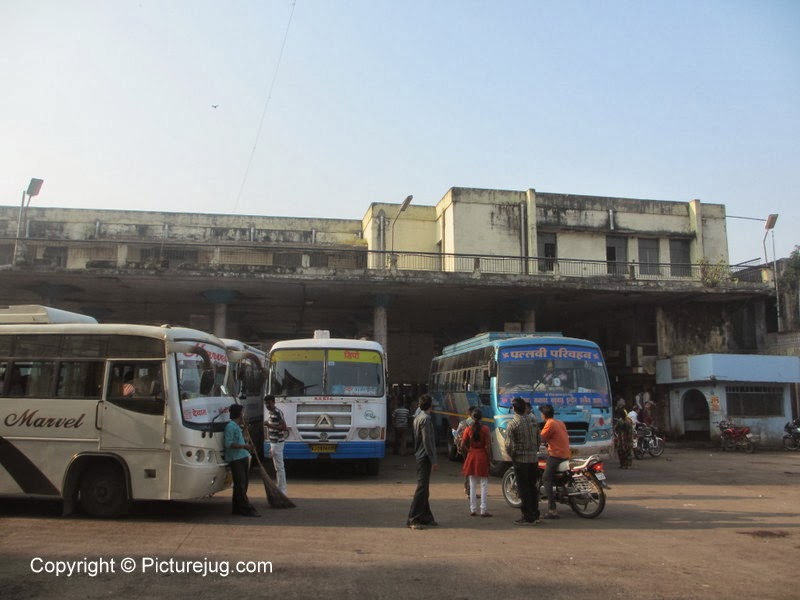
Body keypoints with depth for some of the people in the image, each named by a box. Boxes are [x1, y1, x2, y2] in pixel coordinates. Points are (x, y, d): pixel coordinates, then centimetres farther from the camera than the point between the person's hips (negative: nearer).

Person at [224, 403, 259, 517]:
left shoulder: (237, 426, 18)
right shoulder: (230, 426, -12)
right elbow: (228, 444, -19)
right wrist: (243, 446, -26)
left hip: (243, 458, 10)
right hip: (236, 459, -10)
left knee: (244, 483, 13)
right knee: (240, 484, -8)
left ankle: (238, 508, 21)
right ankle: (246, 509, -8)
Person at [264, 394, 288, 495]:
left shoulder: (278, 412, -16)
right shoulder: (269, 413, 13)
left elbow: (284, 427, -20)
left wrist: (270, 425, -25)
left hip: (277, 442, -10)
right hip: (273, 442, 10)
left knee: (279, 467, -6)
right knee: (278, 467, 15)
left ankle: (282, 491, -2)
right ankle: (280, 489, 23)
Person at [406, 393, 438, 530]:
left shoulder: (418, 417, 14)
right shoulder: (426, 419, -15)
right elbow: (427, 441, -19)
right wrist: (433, 460, -16)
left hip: (420, 456, 10)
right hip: (425, 457, -10)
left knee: (424, 488, 13)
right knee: (422, 488, -8)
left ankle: (426, 517, 19)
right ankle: (413, 519, -7)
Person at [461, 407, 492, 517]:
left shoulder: (468, 429, -2)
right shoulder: (485, 429, -8)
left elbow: (463, 444, -4)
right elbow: (487, 445, -11)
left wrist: (469, 451, 9)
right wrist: (489, 457, -2)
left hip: (471, 457, 3)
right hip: (482, 456, -2)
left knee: (472, 485, 11)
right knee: (484, 485, 4)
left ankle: (473, 509, 13)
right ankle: (484, 510, 3)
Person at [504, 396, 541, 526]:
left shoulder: (513, 424, -12)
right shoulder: (533, 422, 6)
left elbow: (509, 445, -13)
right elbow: (539, 440, 13)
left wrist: (511, 455, 4)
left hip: (520, 460, -6)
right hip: (534, 458, 6)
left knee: (523, 489, 0)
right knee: (533, 487, 14)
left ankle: (528, 517, 2)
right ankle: (535, 515, 20)